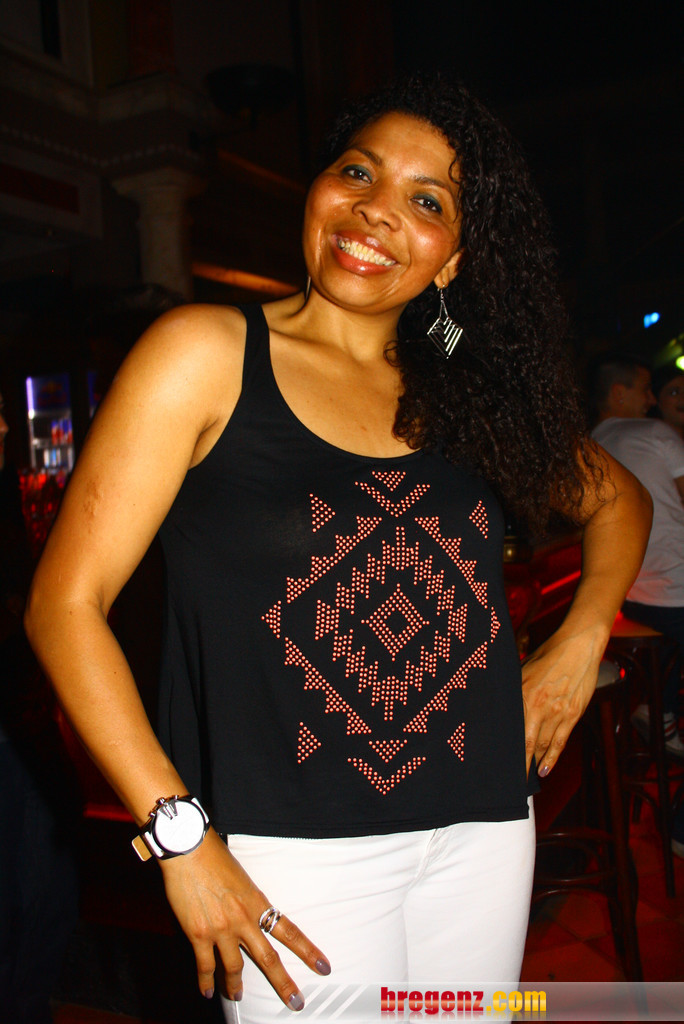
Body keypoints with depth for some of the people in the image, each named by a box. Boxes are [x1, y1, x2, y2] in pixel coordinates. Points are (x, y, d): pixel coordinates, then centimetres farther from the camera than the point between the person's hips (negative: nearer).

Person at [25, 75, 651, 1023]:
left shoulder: (469, 393, 6)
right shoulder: (208, 353, -7)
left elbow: (617, 498, 22)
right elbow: (66, 601, -10)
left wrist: (581, 641, 7)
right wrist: (181, 837, -14)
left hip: (482, 829, 5)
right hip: (295, 846, -4)